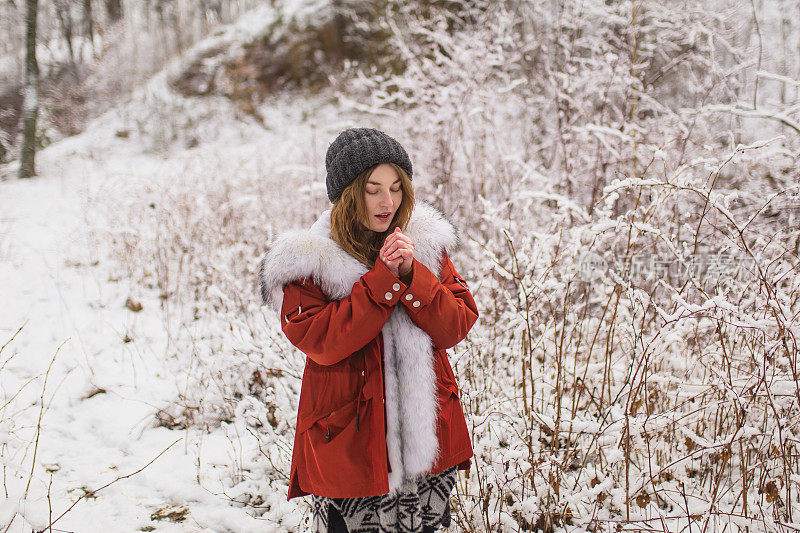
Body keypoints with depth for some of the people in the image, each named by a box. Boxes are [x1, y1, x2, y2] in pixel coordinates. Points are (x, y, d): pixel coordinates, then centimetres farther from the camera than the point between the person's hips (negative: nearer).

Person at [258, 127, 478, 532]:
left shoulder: (427, 241, 3)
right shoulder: (307, 260, -7)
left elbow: (457, 327, -2)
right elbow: (322, 342, -18)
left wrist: (411, 274, -18)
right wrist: (385, 278, -20)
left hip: (429, 439, 4)